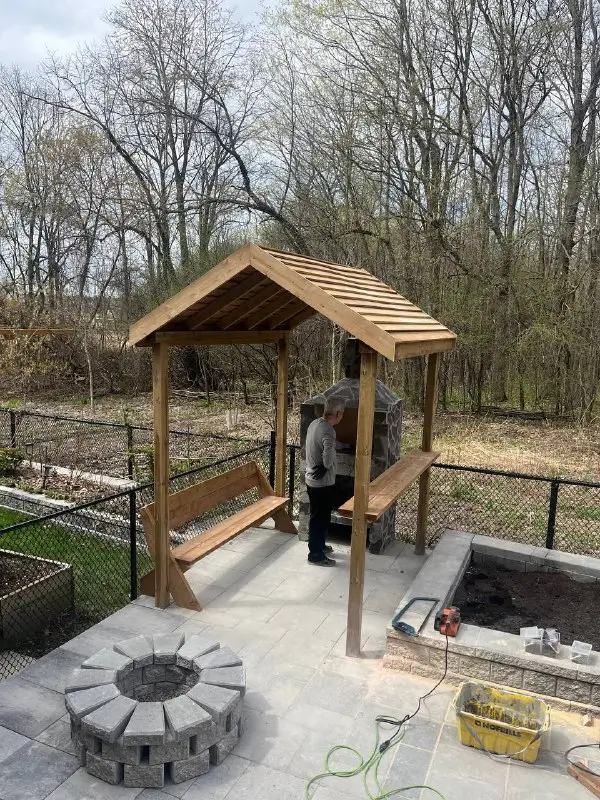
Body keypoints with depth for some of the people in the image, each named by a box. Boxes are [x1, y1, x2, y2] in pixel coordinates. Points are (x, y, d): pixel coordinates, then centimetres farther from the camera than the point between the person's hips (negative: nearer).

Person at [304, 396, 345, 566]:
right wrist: (326, 466, -21)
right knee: (320, 518, 4)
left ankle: (319, 545, 38)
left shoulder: (314, 423, 3)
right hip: (323, 482, -9)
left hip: (312, 479, 9)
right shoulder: (328, 431, -26)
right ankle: (316, 555, 15)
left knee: (318, 516, 23)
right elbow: (328, 457, -40)